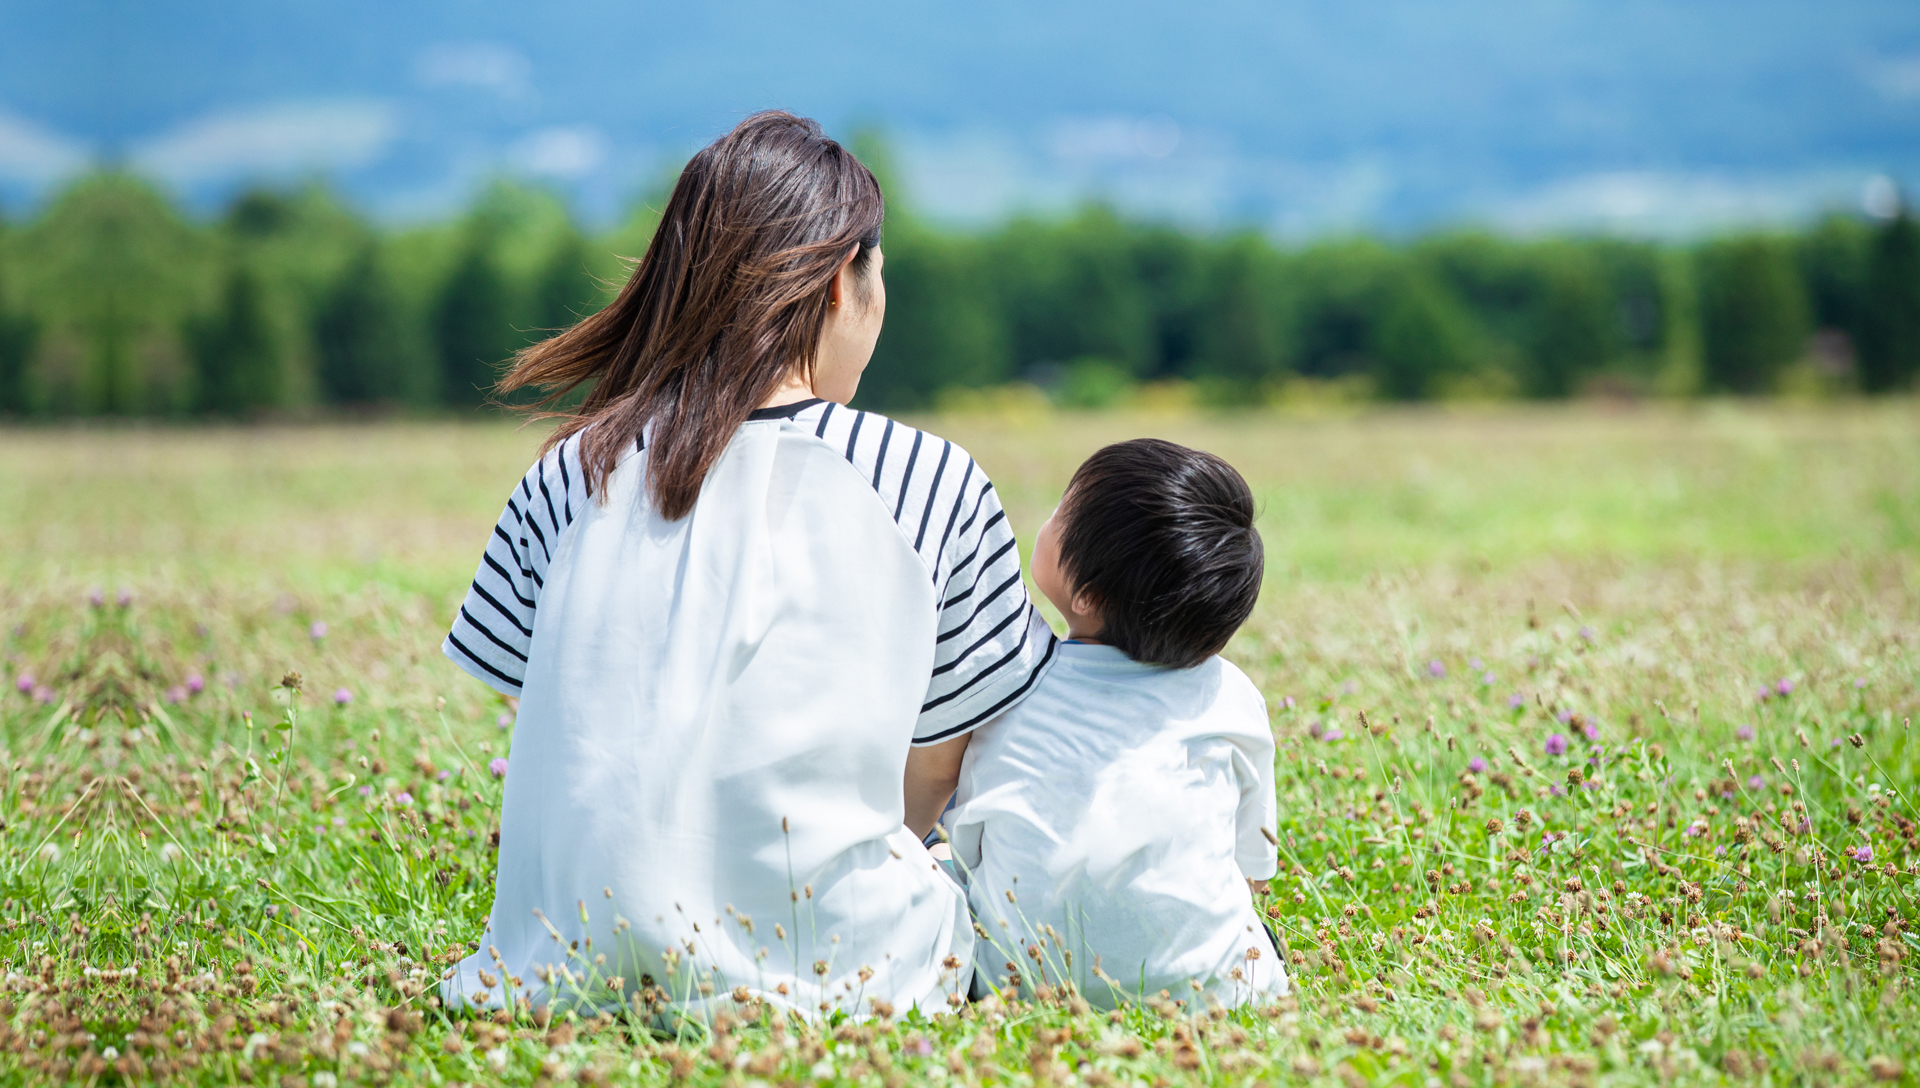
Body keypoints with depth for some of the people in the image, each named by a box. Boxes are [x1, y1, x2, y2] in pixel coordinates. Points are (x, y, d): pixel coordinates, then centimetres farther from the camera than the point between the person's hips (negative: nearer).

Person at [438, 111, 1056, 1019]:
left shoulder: (569, 478, 3)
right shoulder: (931, 485, -3)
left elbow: (563, 745, 8)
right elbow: (933, 774, 7)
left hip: (574, 974, 4)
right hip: (837, 973, -4)